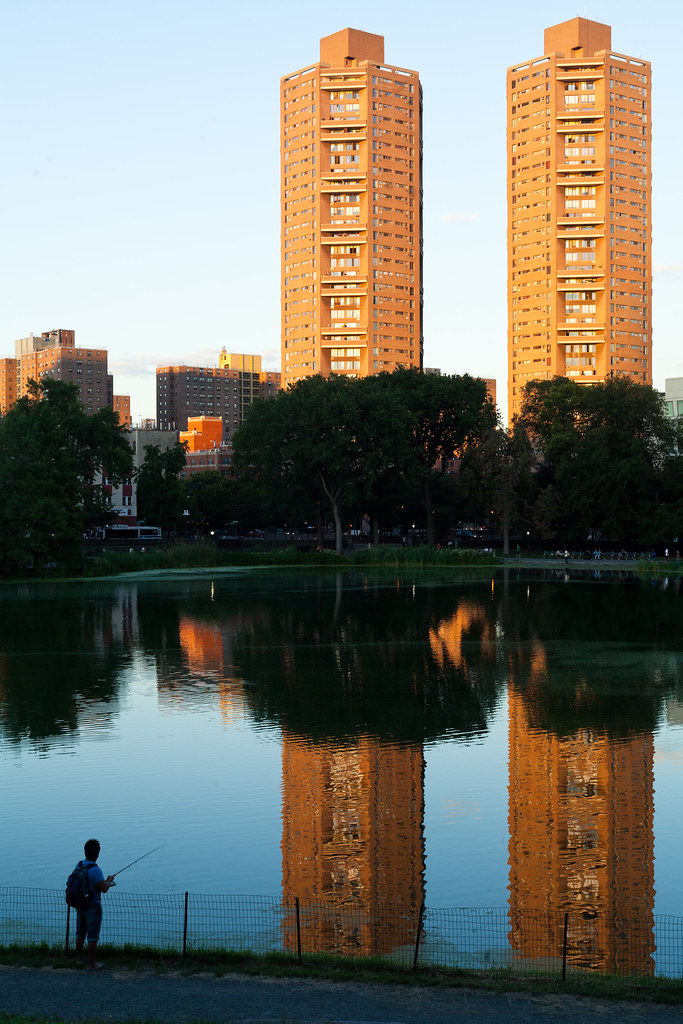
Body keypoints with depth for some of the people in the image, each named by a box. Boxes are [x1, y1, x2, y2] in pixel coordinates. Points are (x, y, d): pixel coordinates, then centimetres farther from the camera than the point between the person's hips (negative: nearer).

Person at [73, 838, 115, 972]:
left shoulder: (79, 865, -1)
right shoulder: (95, 870, -25)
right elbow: (104, 889, -26)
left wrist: (105, 881, 17)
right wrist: (109, 880, -5)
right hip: (93, 906, -8)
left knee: (80, 933, 21)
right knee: (93, 936, 2)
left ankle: (79, 958, 36)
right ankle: (91, 964, 8)